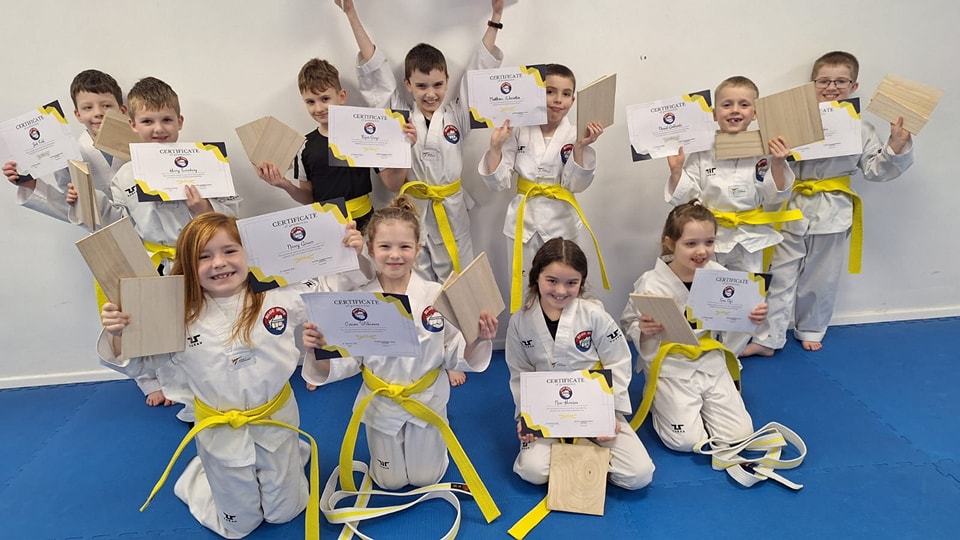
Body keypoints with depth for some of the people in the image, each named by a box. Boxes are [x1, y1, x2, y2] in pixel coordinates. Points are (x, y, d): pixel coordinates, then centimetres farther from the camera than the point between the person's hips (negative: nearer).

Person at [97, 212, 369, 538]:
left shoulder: (277, 297, -14)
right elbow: (133, 361, -3)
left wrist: (353, 257, -21)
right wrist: (114, 335, -24)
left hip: (277, 420, 1)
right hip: (221, 432, 0)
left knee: (284, 513, 20)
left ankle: (290, 457, 49)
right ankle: (197, 476, 46)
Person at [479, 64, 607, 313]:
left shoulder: (575, 134, -4)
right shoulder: (519, 130, -4)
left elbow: (575, 184, -12)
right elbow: (498, 183, -6)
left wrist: (580, 147, -24)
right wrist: (496, 146, -20)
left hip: (560, 221, 0)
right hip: (524, 219, 0)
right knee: (522, 289, 10)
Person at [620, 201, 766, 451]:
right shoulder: (650, 283, -17)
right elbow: (627, 325, -6)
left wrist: (752, 317, -14)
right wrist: (642, 330, -28)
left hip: (711, 364, 4)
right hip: (671, 368, -4)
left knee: (740, 435, -2)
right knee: (687, 441, -10)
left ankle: (700, 403, 25)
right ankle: (661, 402, 19)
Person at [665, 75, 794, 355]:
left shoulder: (764, 151, -6)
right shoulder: (701, 152, -6)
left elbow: (775, 197, -4)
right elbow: (682, 197, -4)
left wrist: (777, 165, -17)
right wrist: (676, 170, -18)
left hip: (749, 238, 1)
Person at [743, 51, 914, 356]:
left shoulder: (860, 128, 2)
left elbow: (875, 170, 6)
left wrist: (896, 148, -8)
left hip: (833, 212, 2)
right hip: (794, 208, -2)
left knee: (822, 278, 15)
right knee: (781, 274, 3)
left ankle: (810, 330, 35)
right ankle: (768, 339, 11)